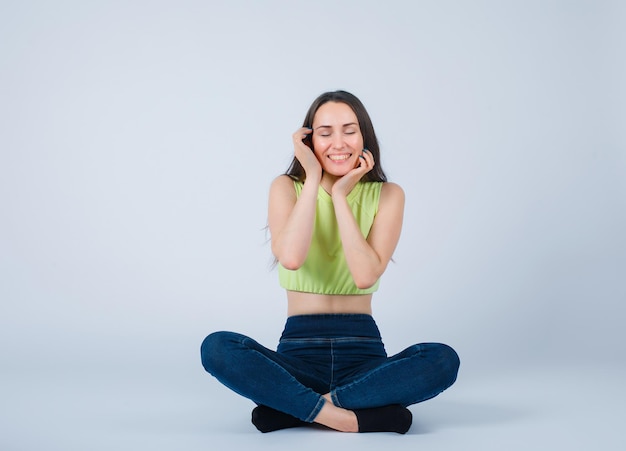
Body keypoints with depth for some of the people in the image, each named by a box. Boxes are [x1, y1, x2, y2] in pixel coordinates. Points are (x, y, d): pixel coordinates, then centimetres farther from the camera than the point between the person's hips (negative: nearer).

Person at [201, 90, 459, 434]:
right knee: (217, 348, -28)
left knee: (443, 360, -29)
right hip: (299, 351, 0)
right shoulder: (287, 187, 3)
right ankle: (369, 415, -30)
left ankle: (293, 408, -25)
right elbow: (291, 258, -19)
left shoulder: (387, 195, 3)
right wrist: (313, 179, -11)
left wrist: (340, 196, -11)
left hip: (363, 353, 0)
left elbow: (365, 275, -14)